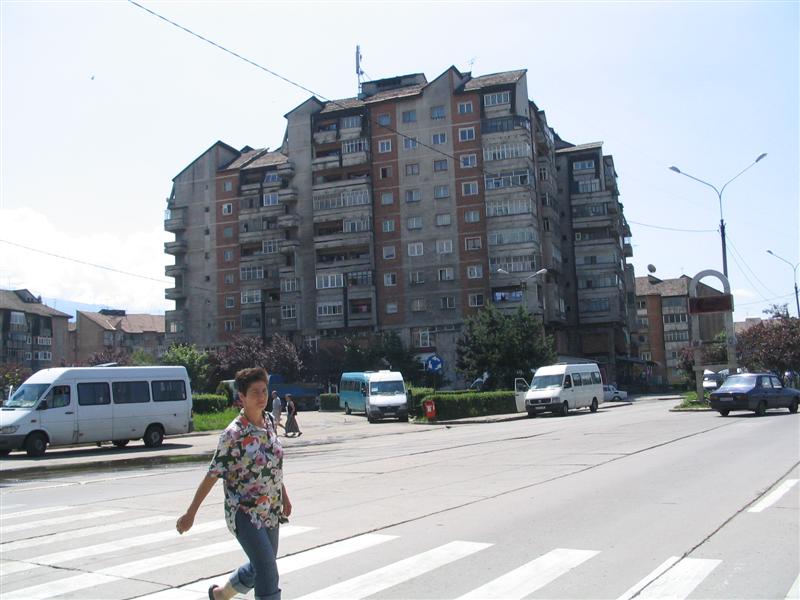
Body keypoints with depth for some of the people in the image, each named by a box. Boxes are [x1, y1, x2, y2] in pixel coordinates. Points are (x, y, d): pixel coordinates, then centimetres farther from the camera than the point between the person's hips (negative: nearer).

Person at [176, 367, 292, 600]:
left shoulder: (270, 421, 1)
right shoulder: (234, 434, -18)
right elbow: (212, 475, -14)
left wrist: (284, 496, 19)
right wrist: (190, 513, -10)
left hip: (271, 511, 7)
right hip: (244, 513, -7)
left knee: (261, 567, 20)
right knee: (268, 572, -10)